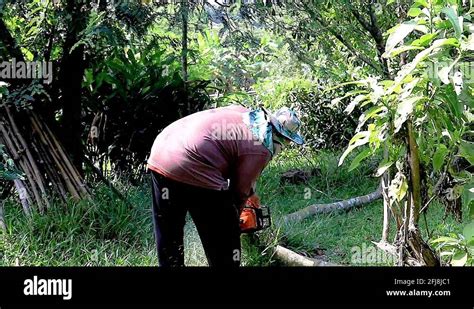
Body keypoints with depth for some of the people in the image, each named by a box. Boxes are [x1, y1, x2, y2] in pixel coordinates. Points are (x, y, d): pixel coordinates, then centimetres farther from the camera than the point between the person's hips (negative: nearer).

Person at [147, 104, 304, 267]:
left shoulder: (242, 112, 19)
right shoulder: (261, 150, -2)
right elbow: (240, 189, 3)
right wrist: (234, 217, 24)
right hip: (194, 173, -8)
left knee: (168, 234, 24)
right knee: (224, 240, 10)